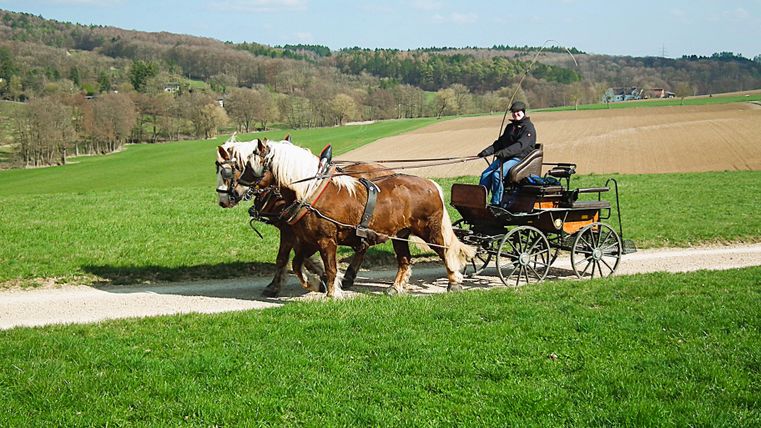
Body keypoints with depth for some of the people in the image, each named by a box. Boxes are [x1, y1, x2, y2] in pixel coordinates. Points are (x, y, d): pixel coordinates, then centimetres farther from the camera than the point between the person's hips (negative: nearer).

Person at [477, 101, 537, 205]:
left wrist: (505, 152, -34)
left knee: (497, 175, -29)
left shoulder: (529, 127, -5)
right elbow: (500, 142, 21)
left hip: (519, 158, -8)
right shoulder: (510, 127, 22)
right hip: (504, 157, 8)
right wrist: (487, 151, 3)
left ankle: (496, 204, -22)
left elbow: (520, 145, -20)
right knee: (485, 174, -14)